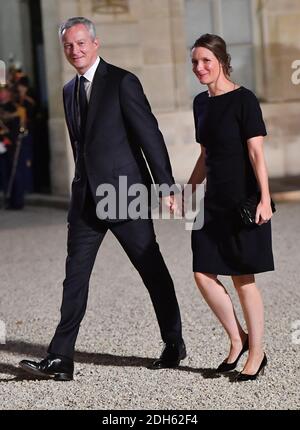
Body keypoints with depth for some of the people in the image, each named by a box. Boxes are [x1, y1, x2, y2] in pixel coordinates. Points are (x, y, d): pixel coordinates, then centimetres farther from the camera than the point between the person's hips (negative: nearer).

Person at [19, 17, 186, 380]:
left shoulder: (122, 82, -8)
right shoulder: (70, 91, 14)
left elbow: (150, 135, -11)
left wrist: (166, 186, -14)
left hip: (125, 192, -6)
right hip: (86, 197, 6)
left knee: (152, 270, 6)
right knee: (75, 275, 1)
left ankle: (174, 344, 22)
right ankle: (60, 359, 0)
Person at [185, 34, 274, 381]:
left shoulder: (243, 100, -9)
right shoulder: (201, 102, 11)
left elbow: (256, 153, -14)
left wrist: (265, 199, -20)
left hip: (243, 201, -7)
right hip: (214, 202, 7)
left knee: (243, 278, 0)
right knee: (203, 274, 1)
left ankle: (256, 353, 15)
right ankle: (237, 339, 19)